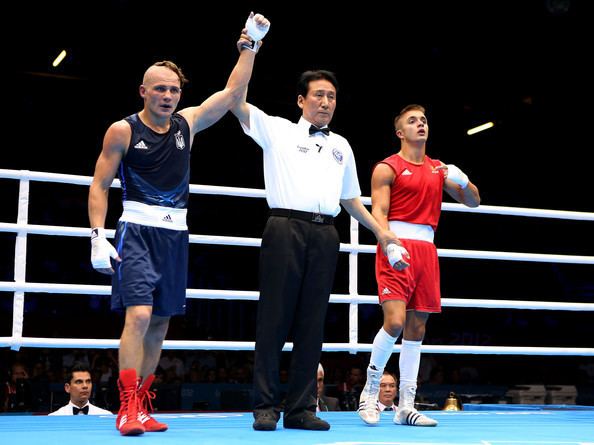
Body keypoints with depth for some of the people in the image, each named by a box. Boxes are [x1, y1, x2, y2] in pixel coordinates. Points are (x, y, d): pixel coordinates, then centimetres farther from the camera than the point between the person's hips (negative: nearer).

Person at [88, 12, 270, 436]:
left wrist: (250, 45, 7)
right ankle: (128, 408, -16)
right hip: (137, 231, -5)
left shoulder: (187, 123, 8)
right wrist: (98, 236, -11)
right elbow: (99, 185, -2)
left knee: (160, 322, 8)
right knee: (139, 314, -20)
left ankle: (141, 404, 18)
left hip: (175, 234, 5)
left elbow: (232, 92, 10)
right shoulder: (123, 130, -3)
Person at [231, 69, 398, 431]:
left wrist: (381, 231, 24)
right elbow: (236, 101, 2)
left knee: (312, 323, 2)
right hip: (285, 229, -4)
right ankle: (266, 407, 0)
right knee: (275, 318, -4)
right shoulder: (278, 130, 12)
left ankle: (301, 408, 6)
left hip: (325, 235, 4)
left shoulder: (341, 146, 25)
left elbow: (350, 198, 30)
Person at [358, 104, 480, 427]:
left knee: (417, 328, 4)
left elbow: (473, 201, 20)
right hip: (397, 250, -5)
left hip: (426, 250, 6)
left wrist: (463, 181, -3)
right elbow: (378, 212, -7)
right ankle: (370, 391, -1)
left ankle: (406, 406, 8)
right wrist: (391, 246, -23)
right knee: (395, 321, -19)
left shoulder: (439, 169, 18)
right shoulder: (387, 168, 2)